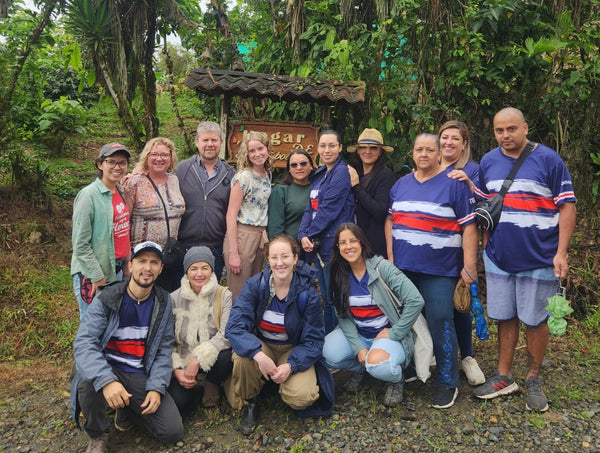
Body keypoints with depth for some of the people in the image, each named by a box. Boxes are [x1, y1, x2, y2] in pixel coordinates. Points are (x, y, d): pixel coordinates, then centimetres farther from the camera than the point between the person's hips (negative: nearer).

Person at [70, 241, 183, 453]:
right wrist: (106, 380, -39)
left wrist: (156, 387, -13)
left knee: (173, 431, -10)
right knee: (88, 382, -38)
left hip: (141, 375, 3)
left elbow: (164, 349, 1)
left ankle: (129, 408, 20)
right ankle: (97, 436, -4)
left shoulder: (163, 302, -1)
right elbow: (84, 343, -22)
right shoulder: (106, 298, -12)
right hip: (107, 369, -2)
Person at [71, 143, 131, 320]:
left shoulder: (119, 191, 8)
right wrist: (97, 277, -15)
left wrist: (126, 264, 9)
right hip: (93, 275, -7)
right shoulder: (89, 195, -14)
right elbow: (80, 244, -15)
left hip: (117, 270, 7)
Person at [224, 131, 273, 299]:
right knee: (238, 295, 1)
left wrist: (265, 237, 9)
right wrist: (233, 253, -18)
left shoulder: (268, 175, 9)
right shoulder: (243, 177, -12)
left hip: (261, 236, 7)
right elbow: (231, 215, -14)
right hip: (242, 235, -7)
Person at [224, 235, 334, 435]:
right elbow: (234, 326, -22)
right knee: (242, 357, -33)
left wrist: (290, 366, -28)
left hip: (294, 350, 0)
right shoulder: (254, 285, -15)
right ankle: (248, 403, -2)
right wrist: (259, 356, -39)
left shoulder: (307, 292, -16)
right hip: (260, 344, 1)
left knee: (302, 397, -25)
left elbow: (314, 340, -11)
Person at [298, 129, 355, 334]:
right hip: (317, 245, 8)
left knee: (334, 300, 0)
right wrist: (303, 235, -6)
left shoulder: (342, 172, -10)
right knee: (326, 299, 17)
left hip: (334, 244, -8)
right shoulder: (319, 174, 15)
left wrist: (310, 234, -9)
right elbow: (310, 208, 9)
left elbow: (329, 209, -17)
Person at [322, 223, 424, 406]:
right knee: (328, 354, -23)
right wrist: (358, 347, -17)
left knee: (377, 365, -35)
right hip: (357, 334, 5)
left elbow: (416, 301, -22)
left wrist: (394, 333, -17)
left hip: (388, 334, -4)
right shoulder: (340, 275, -2)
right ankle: (361, 368, 12)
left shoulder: (381, 267, -16)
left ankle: (397, 379, 3)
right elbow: (343, 317, -5)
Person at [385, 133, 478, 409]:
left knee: (440, 323, -5)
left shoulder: (454, 185, -5)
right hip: (403, 267, 5)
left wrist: (469, 266, -14)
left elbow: (469, 227, -8)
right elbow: (390, 220, 13)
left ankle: (447, 383, 12)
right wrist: (390, 257, 4)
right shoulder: (401, 184, 10)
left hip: (439, 270, -5)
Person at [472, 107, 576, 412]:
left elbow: (567, 207, -7)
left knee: (535, 320, 8)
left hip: (539, 258, -3)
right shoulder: (488, 162, 5)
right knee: (505, 318, 12)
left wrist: (561, 253, -13)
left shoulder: (548, 160, -7)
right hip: (499, 257, 4)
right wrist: (487, 246, 10)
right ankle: (504, 377, 26)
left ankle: (533, 380, 26)